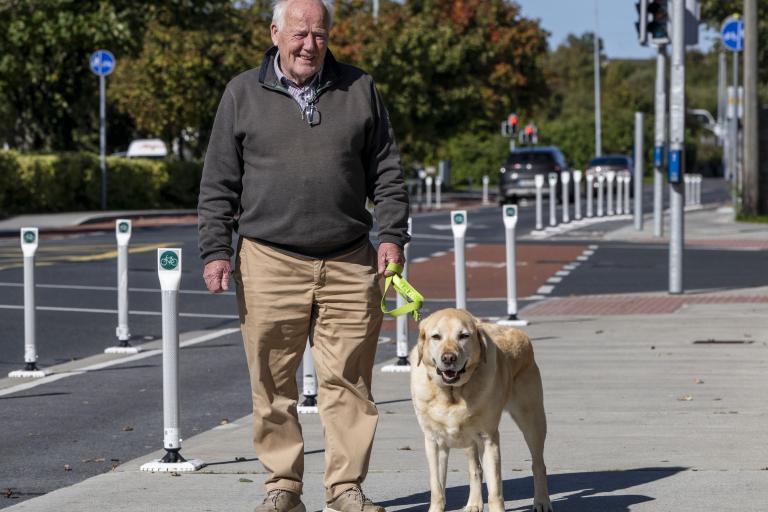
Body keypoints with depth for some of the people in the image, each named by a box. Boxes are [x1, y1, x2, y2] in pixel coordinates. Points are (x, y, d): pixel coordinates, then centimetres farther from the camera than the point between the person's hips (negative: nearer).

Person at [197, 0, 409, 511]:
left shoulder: (360, 90, 11)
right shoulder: (243, 95, 7)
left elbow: (387, 173, 13)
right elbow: (218, 184, 7)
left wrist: (392, 235, 2)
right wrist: (215, 250, 0)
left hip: (349, 264, 1)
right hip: (269, 263, -1)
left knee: (348, 381, 0)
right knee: (273, 383, 2)